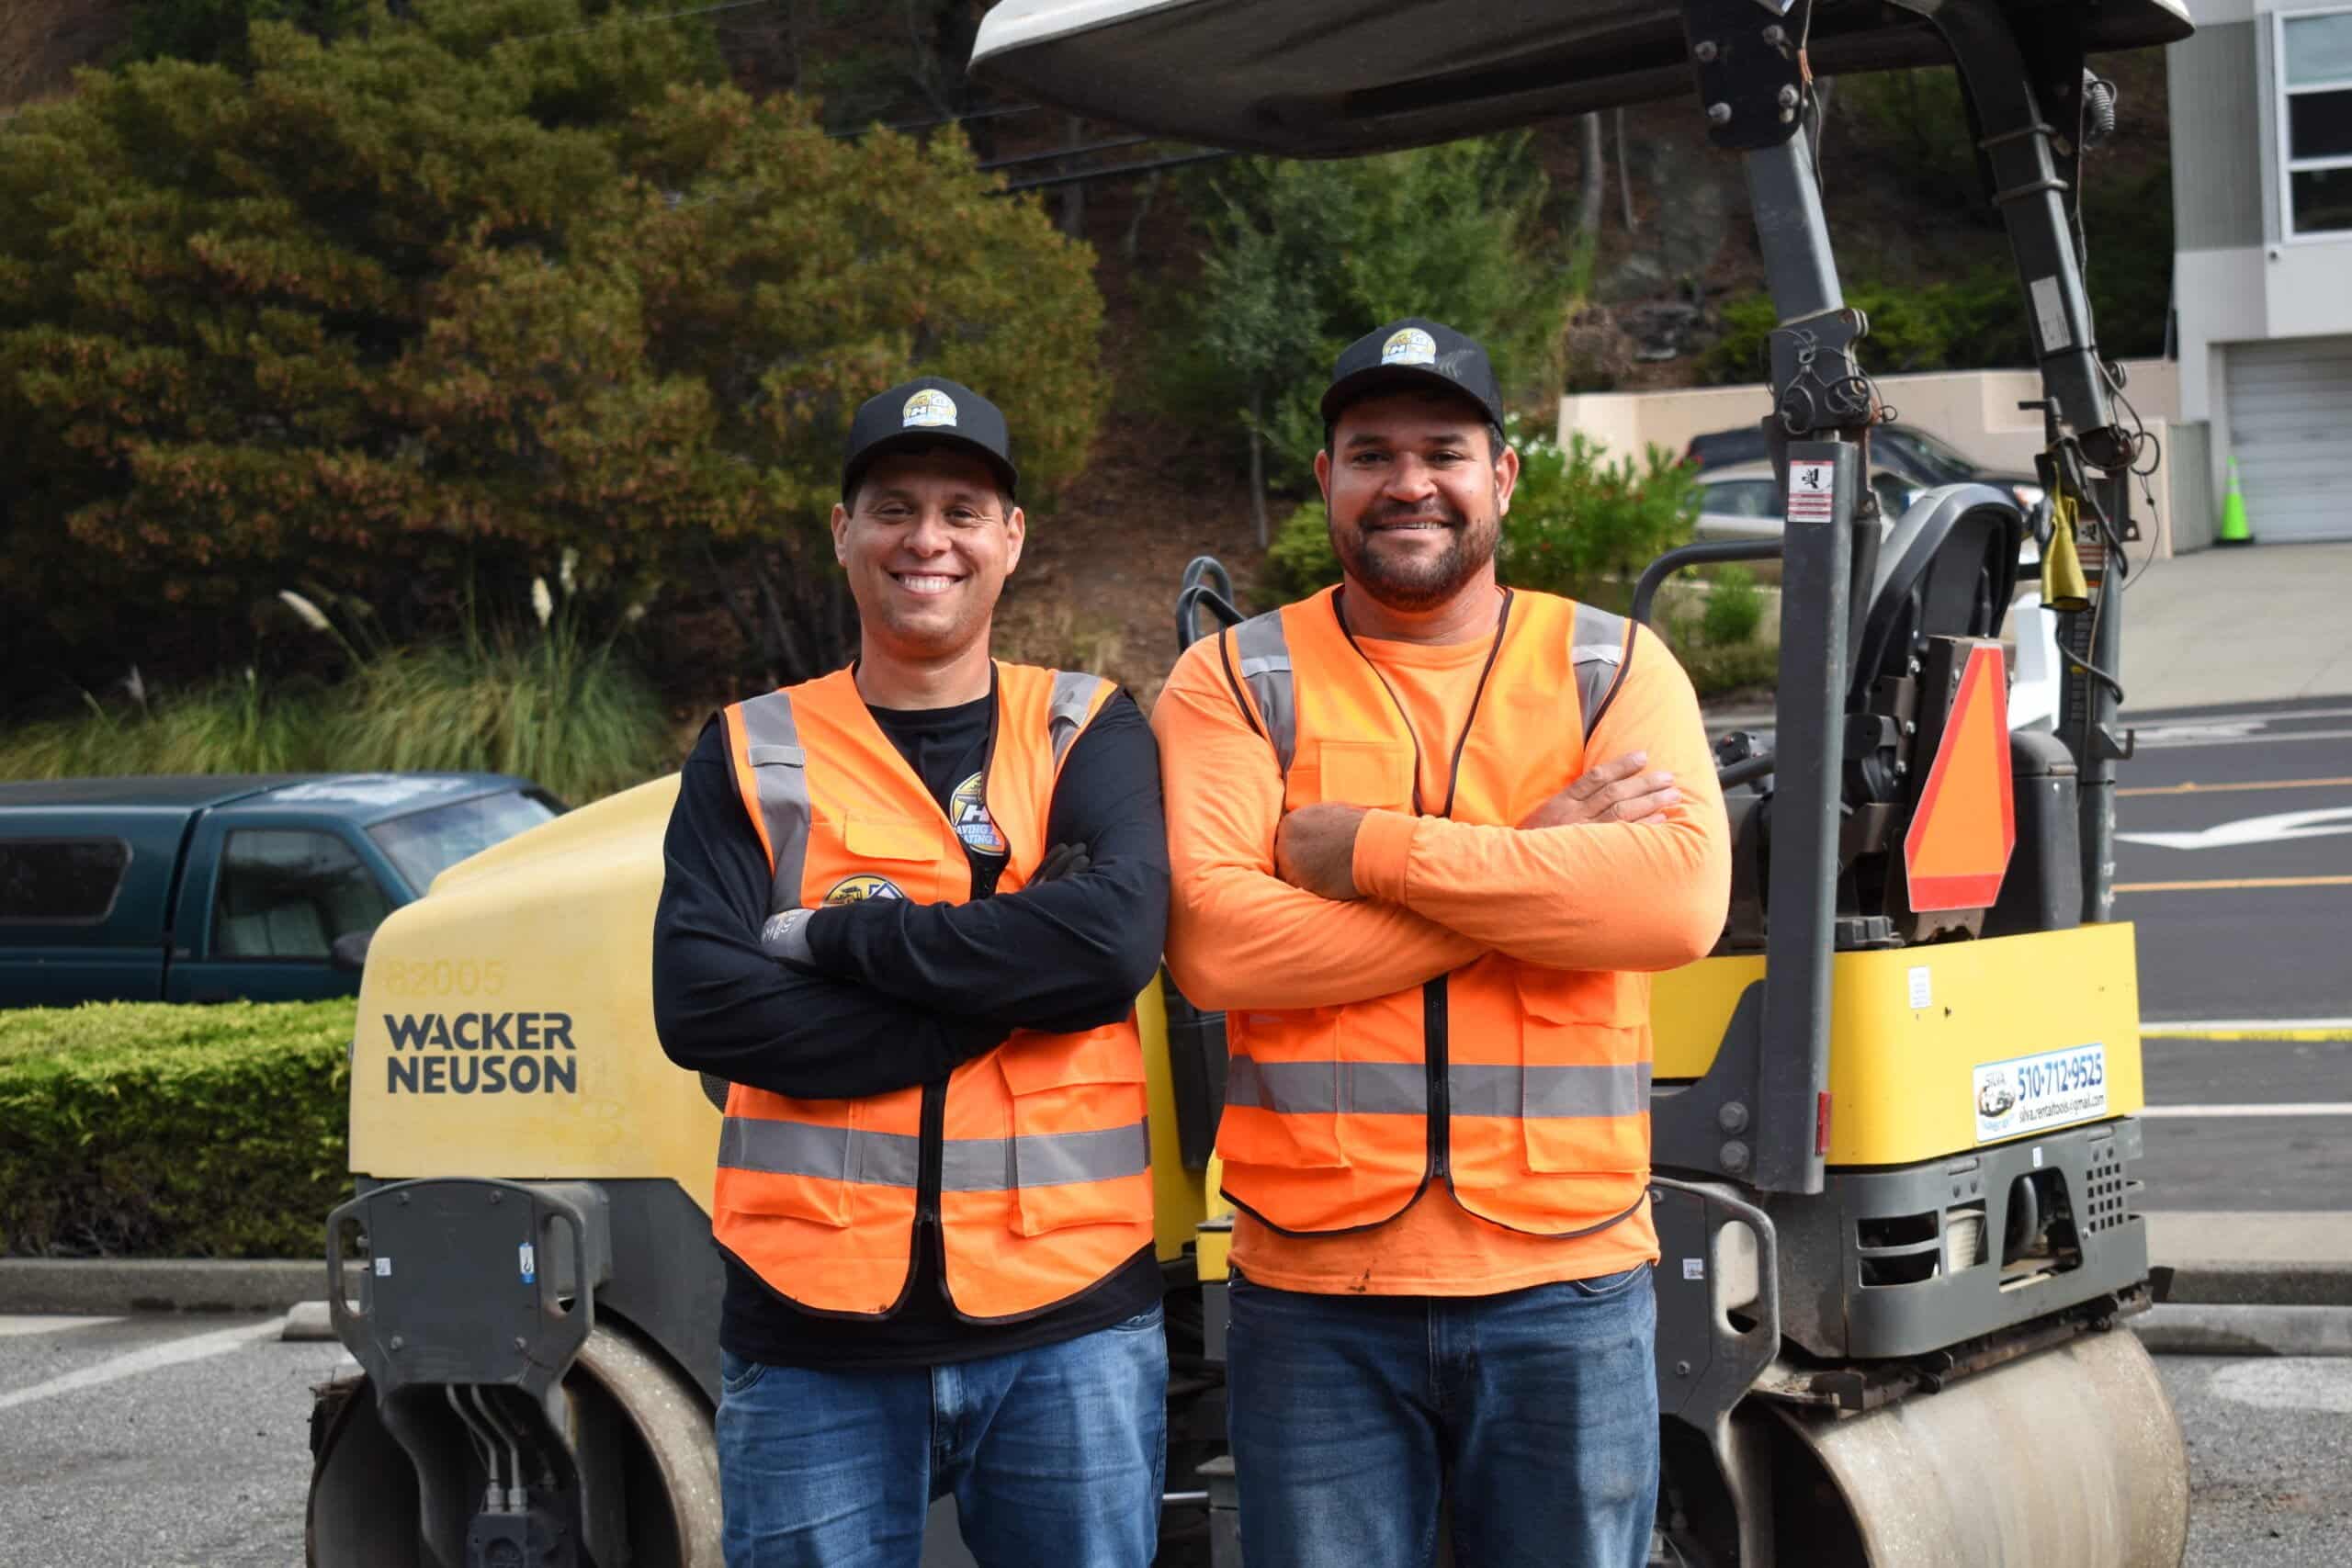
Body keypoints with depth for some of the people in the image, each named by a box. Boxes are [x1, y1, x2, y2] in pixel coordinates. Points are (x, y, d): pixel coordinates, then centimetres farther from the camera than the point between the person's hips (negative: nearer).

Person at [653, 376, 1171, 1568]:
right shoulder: (752, 755, 7)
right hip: (815, 1340, 0)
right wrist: (1004, 985, -13)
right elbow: (698, 1007, -8)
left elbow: (1116, 936, -13)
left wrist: (832, 936, -10)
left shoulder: (1087, 732, 7)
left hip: (1068, 1331, 0)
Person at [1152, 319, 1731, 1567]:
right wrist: (1540, 861, -12)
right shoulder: (1236, 682, 3)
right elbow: (1214, 945, -13)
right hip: (1315, 1292, -1)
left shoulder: (1612, 666, 7)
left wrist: (1376, 849, -14)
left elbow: (1680, 896, -12)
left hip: (1566, 1283, 1)